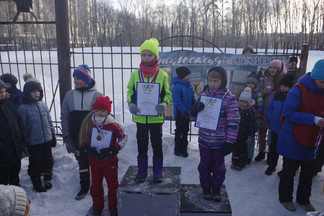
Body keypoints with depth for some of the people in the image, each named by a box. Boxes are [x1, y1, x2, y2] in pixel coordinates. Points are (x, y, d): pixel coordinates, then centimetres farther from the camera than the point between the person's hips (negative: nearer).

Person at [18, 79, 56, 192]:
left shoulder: (43, 105, 3)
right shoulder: (23, 108, -11)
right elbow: (22, 127, -8)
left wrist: (53, 136, 13)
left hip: (47, 140, 4)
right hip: (33, 143, -4)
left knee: (48, 161, 15)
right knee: (35, 164, 10)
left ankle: (47, 179, 37)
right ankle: (37, 184, 29)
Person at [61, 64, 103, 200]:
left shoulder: (97, 95, -7)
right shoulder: (69, 95, 2)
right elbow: (64, 117, 5)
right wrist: (66, 136, -1)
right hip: (77, 139, 2)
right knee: (82, 163, 14)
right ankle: (84, 187, 31)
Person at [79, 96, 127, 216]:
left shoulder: (113, 125, -16)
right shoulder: (89, 124, -7)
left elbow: (123, 137, -3)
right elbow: (83, 140, 7)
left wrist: (114, 149, -14)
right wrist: (85, 148, -13)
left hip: (110, 161, -2)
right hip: (94, 161, 2)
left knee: (112, 185, 13)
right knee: (96, 185, 15)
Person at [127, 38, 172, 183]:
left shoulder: (162, 75, -3)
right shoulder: (135, 74, 2)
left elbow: (168, 94, 2)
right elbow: (130, 91, 8)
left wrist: (164, 103, -19)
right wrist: (130, 103, -11)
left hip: (156, 117, -2)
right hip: (140, 116, 2)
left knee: (157, 144, 10)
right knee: (141, 144, 13)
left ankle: (157, 171, 28)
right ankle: (142, 171, 29)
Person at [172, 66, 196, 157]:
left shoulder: (189, 85, 3)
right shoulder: (177, 86, -20)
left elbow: (192, 98, 11)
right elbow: (177, 101, -23)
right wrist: (184, 111, -23)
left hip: (187, 113, 7)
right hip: (180, 113, -7)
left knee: (185, 131, 15)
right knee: (179, 131, 7)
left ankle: (184, 149, 28)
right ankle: (177, 150, 22)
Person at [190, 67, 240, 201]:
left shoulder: (229, 98, -10)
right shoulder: (204, 95, 0)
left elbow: (233, 122, -9)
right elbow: (193, 114, 6)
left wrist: (229, 142, -10)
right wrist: (195, 108, -18)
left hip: (220, 141, -2)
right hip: (204, 139, 3)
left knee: (218, 167, 14)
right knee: (204, 165, 15)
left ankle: (216, 189, 35)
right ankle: (206, 188, 35)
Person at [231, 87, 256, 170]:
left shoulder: (251, 111, -12)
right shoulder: (237, 108, -1)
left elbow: (252, 125, -9)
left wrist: (250, 137, -9)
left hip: (244, 135, -3)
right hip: (235, 133, 4)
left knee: (243, 149, 11)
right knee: (235, 148, 14)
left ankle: (241, 164, 26)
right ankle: (234, 162, 29)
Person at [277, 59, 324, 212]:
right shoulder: (298, 90, -19)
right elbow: (288, 113, -23)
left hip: (312, 141, 6)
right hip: (294, 140, -6)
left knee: (308, 172, 17)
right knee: (289, 171, 10)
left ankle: (303, 199, 37)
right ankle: (285, 198, 29)